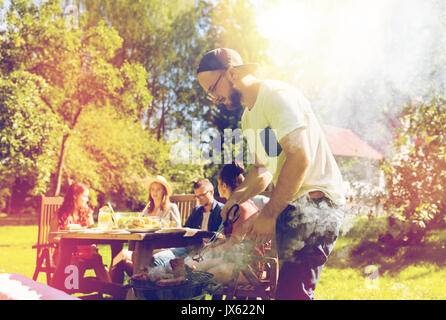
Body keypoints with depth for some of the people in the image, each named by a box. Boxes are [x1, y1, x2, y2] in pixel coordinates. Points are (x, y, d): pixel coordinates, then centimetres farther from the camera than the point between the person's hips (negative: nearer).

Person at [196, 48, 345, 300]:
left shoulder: (277, 95, -12)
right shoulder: (249, 116, 19)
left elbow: (300, 158, -22)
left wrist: (269, 214, -20)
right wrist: (236, 198, 6)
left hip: (317, 199, -9)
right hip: (288, 204, 10)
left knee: (292, 290, -16)